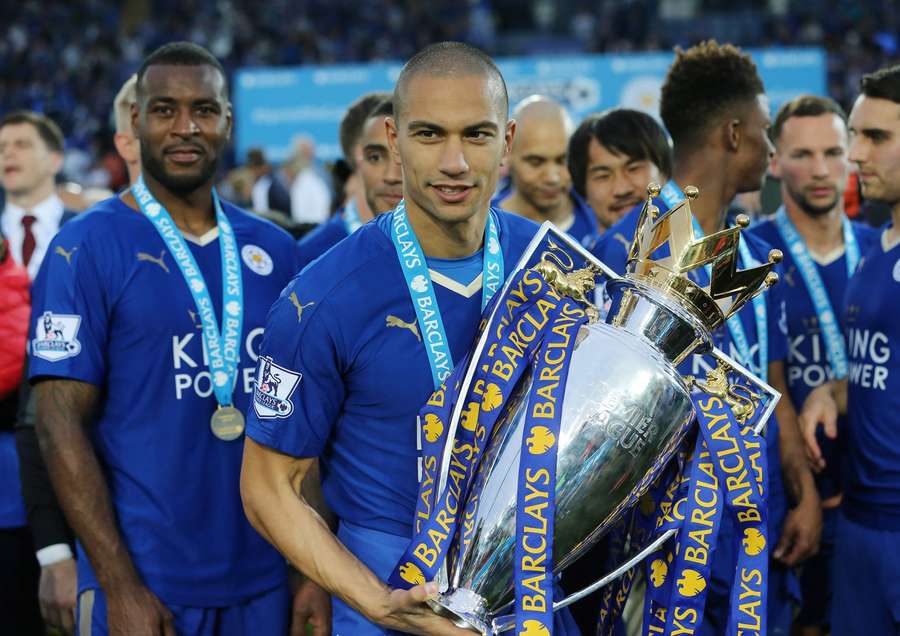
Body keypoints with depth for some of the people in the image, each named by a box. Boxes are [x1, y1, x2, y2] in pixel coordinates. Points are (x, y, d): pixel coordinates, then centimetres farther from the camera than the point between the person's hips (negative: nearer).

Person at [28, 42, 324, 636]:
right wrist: (120, 587, -16)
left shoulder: (274, 250, 5)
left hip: (263, 580, 4)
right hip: (146, 585, -4)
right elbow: (61, 423, -10)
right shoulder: (86, 248, -7)